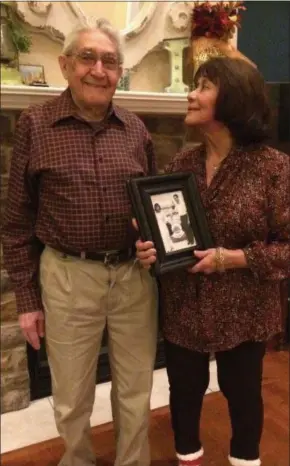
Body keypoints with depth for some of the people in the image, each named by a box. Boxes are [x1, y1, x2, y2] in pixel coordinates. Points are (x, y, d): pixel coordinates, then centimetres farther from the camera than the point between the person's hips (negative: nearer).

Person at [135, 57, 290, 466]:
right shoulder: (180, 164, 0)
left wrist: (230, 259, -21)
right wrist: (148, 248, -12)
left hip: (243, 312, -3)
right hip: (182, 308, 4)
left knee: (242, 392, 18)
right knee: (185, 390, 19)